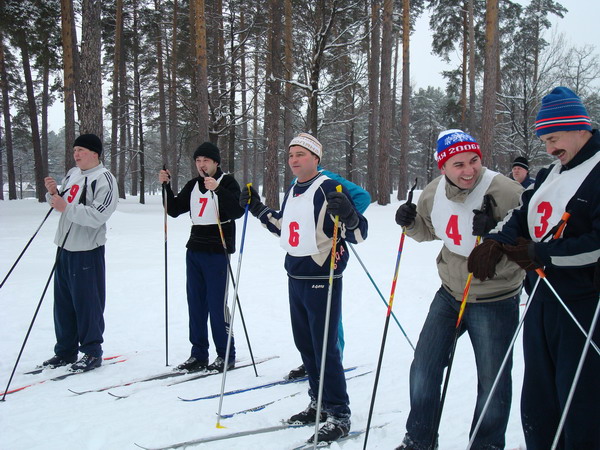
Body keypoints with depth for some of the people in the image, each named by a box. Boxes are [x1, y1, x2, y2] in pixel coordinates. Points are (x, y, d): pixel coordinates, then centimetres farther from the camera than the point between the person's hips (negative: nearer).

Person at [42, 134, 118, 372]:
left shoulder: (104, 180, -12)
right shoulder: (72, 174, 13)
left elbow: (97, 216, -22)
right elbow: (59, 204, 21)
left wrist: (66, 208, -24)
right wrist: (53, 193, 1)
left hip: (87, 251, -8)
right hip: (64, 247, 8)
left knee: (87, 303, -2)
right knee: (63, 301, 14)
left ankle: (91, 352, 11)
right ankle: (65, 350, 26)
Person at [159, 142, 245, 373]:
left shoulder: (227, 182, -3)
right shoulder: (193, 185, 15)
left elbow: (237, 211, -17)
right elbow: (174, 209, 15)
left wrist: (218, 189, -29)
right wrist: (166, 186, 2)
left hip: (218, 252, -6)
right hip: (194, 250, 6)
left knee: (217, 304, -6)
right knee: (196, 303, 7)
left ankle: (226, 355, 5)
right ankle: (198, 354, 15)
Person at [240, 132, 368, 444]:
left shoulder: (329, 188, -14)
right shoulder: (292, 191, 11)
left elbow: (358, 234, -17)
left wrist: (347, 214, -37)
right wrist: (258, 209, 22)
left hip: (322, 280, -8)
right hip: (295, 278, 9)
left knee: (324, 348, -4)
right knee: (304, 344, 16)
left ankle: (339, 415, 9)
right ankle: (318, 403, 31)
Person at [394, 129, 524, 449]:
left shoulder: (506, 192, -21)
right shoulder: (434, 193, -4)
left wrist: (495, 232, -35)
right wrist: (410, 222, -4)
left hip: (494, 301, -5)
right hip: (450, 294, 5)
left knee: (493, 381, 8)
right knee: (423, 368, 11)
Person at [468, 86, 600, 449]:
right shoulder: (552, 173, 15)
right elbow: (523, 219, 13)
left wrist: (541, 254, -18)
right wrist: (495, 244, -6)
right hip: (541, 299, 9)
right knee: (537, 401, 17)